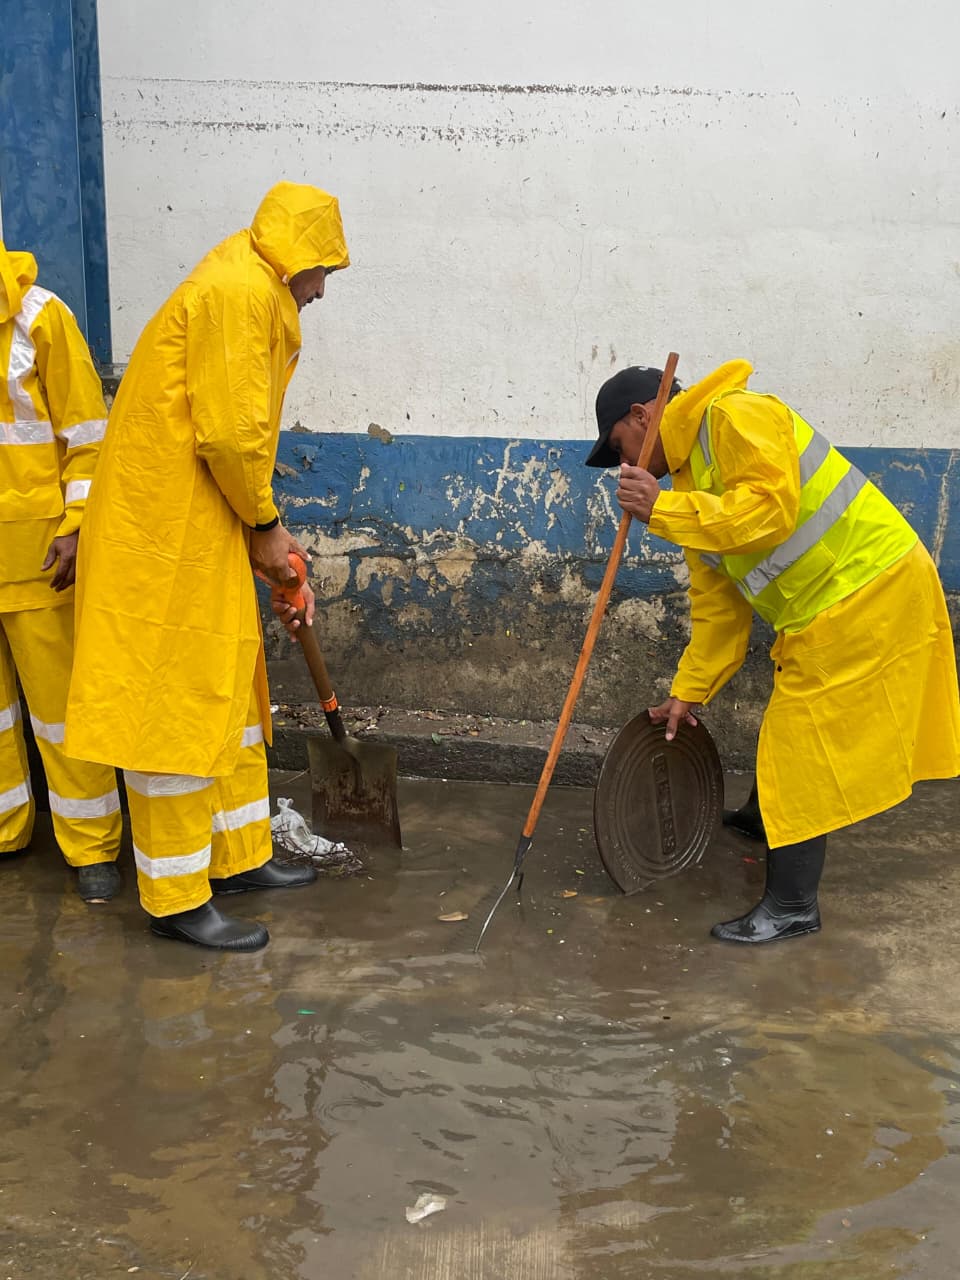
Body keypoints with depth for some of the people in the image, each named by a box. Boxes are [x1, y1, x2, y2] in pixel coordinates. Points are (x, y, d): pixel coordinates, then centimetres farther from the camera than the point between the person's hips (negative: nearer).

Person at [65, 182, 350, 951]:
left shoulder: (255, 297, 19)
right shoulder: (239, 291, -14)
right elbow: (228, 433, -22)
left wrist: (269, 543, 19)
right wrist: (265, 524, -8)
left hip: (202, 532, 11)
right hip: (168, 535, -11)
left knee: (230, 692, 17)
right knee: (174, 702, -3)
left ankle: (238, 858, 29)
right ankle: (177, 899, 7)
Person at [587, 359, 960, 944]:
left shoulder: (734, 416, -13)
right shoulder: (692, 475, 15)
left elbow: (771, 506, -28)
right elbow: (717, 603, 17)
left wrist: (661, 508, -23)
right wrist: (688, 691, 17)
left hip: (869, 591, -9)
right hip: (826, 610, 9)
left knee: (802, 750, -3)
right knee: (795, 739, 23)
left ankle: (792, 907, 8)